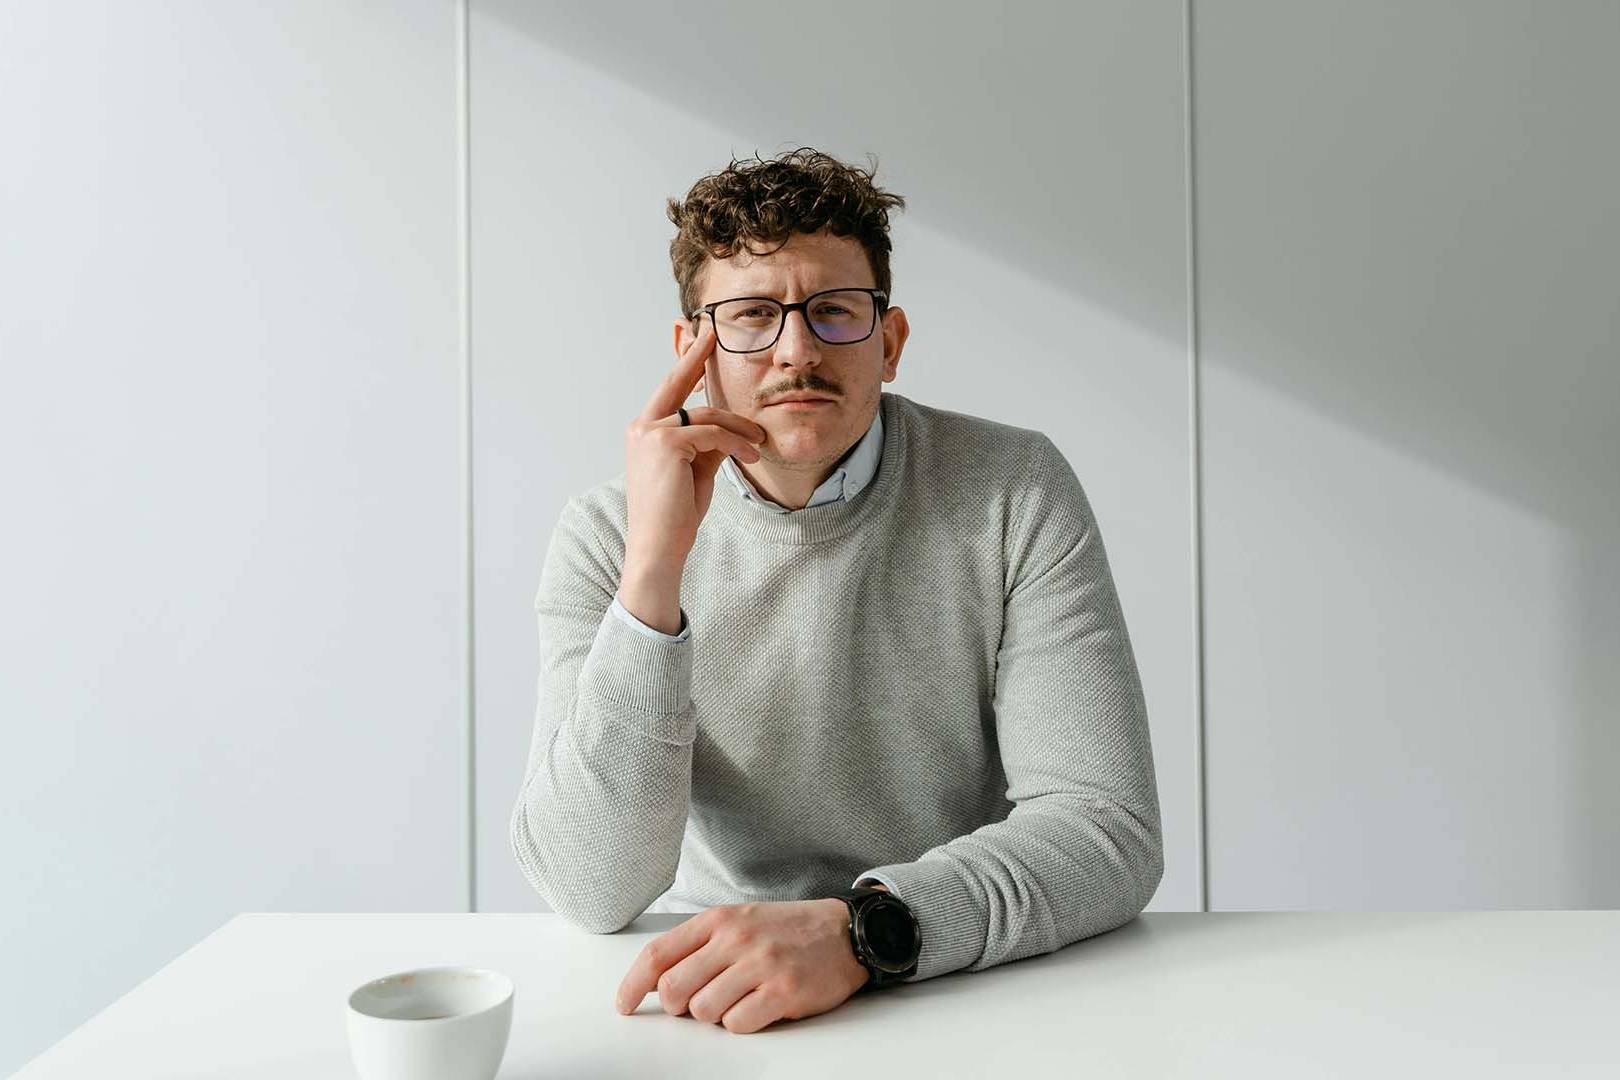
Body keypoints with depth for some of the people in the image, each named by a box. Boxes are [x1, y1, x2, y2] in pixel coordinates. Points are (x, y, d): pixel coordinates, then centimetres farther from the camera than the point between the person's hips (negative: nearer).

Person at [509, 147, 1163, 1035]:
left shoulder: (1011, 493, -9)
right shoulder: (606, 536, -7)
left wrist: (859, 928, -27)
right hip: (705, 992, 0)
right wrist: (654, 568, -24)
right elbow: (593, 894, -15)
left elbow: (1108, 830, -13)